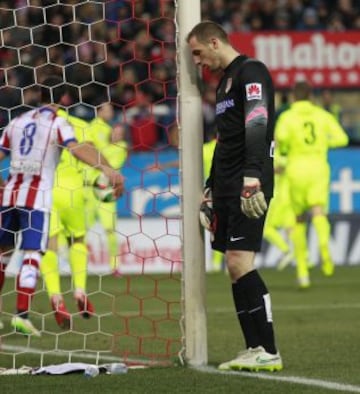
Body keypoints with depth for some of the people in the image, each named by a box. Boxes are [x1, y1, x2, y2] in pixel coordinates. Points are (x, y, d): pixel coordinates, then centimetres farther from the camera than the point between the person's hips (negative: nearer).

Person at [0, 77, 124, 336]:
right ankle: (22, 314, -17)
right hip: (37, 197, -6)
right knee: (32, 254, -8)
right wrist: (107, 169, -34)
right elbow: (76, 148, -22)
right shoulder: (58, 123, -3)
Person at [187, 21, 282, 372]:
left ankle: (269, 352, -15)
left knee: (240, 262, -15)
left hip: (248, 186, -10)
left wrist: (252, 178, -28)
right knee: (235, 268, 4)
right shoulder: (224, 82, 23)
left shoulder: (251, 72, -6)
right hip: (227, 186, 10)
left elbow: (257, 126, -19)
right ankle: (255, 349, 4)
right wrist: (210, 190, 26)